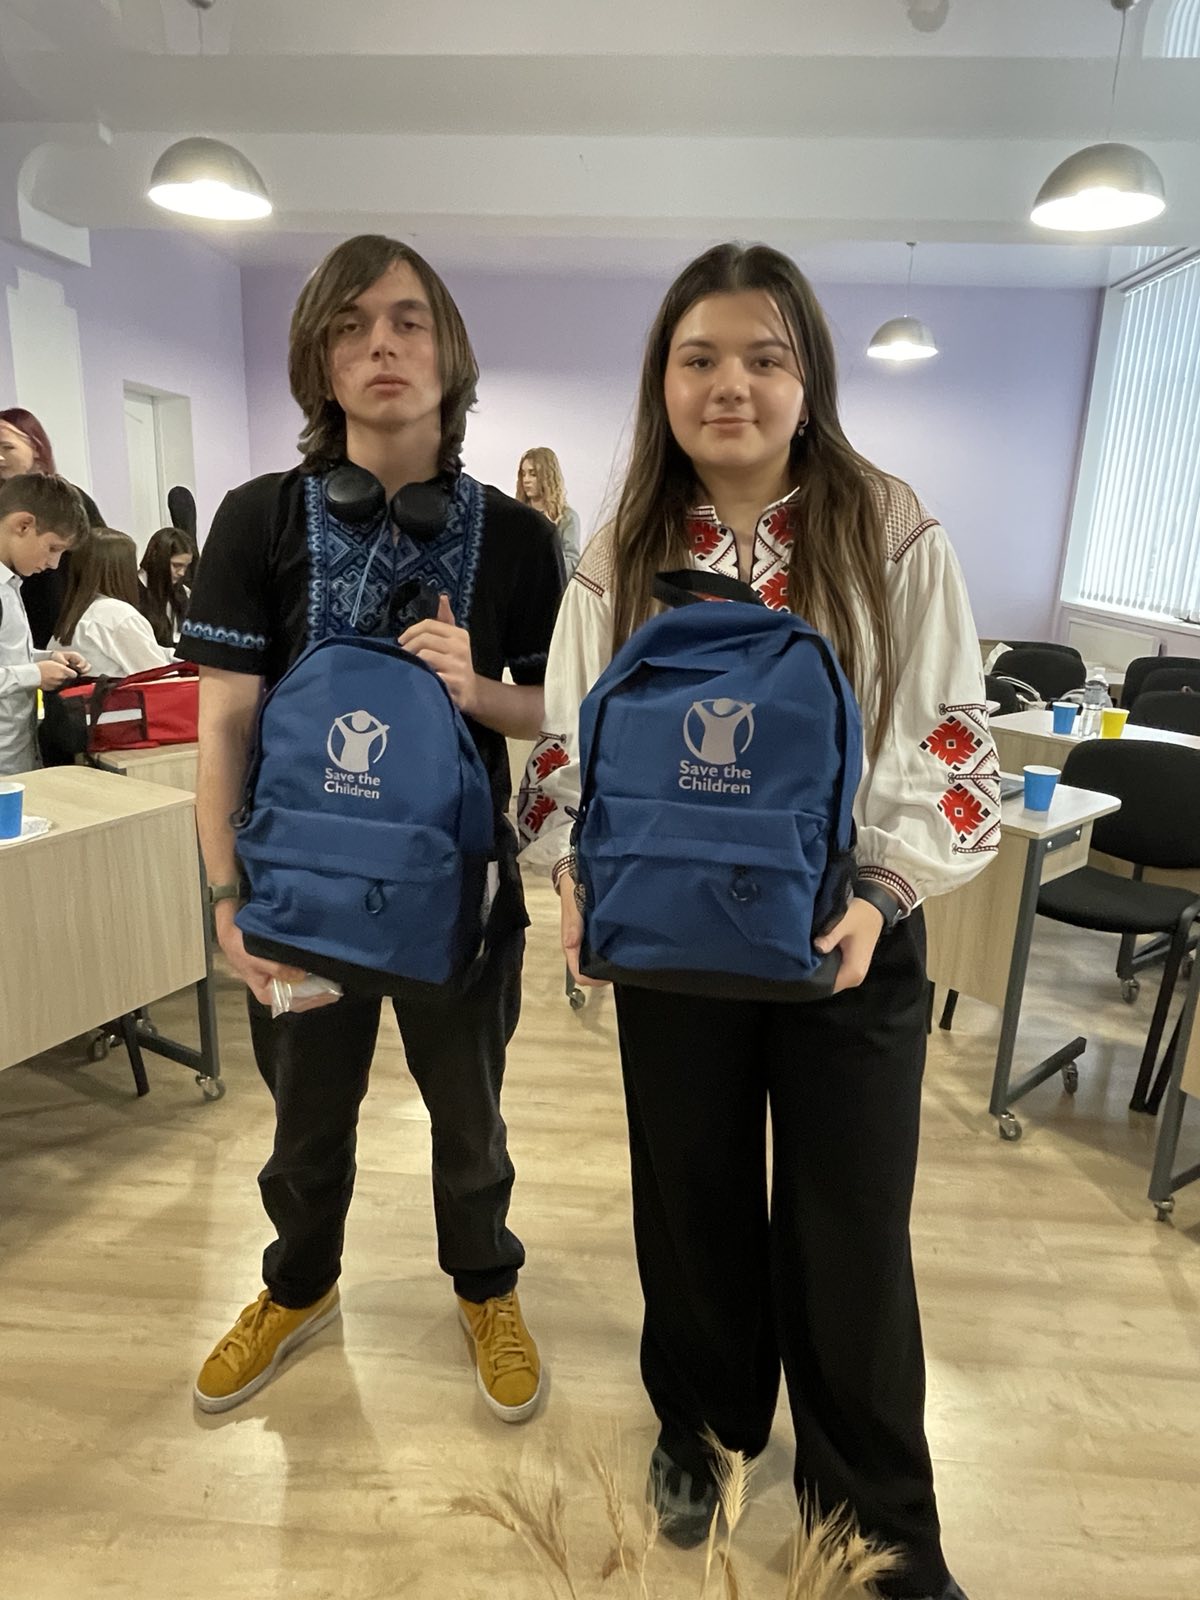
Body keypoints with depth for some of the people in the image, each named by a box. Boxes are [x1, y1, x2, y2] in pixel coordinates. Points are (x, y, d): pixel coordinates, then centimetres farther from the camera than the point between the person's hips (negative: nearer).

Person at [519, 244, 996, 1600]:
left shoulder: (892, 535, -4)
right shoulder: (619, 560, 1)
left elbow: (947, 740, -5)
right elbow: (571, 744, 3)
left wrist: (882, 890, -18)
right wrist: (580, 872, -14)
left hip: (849, 937, -1)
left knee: (850, 1224, 10)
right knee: (693, 1192, 18)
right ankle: (703, 1422, 48)